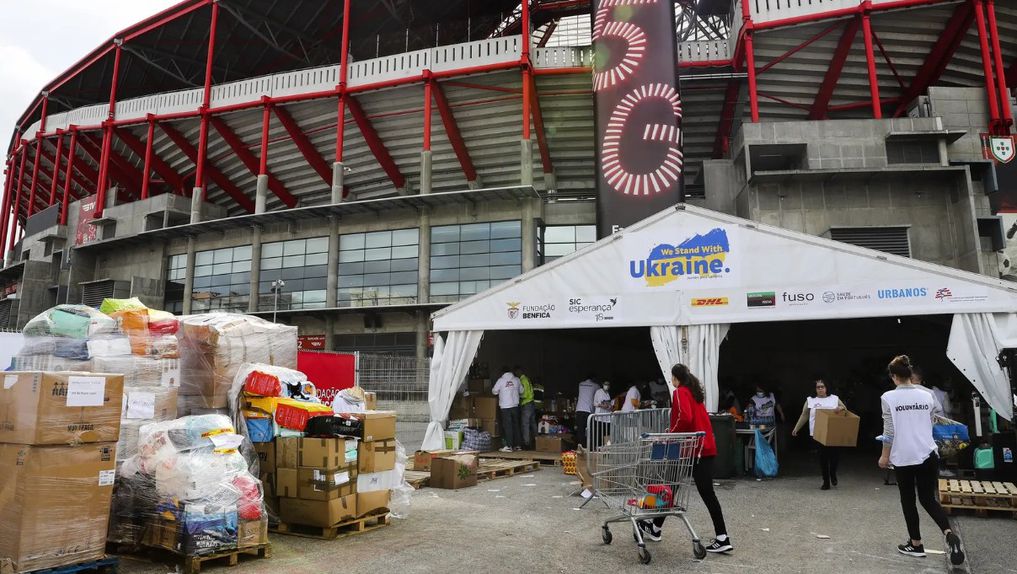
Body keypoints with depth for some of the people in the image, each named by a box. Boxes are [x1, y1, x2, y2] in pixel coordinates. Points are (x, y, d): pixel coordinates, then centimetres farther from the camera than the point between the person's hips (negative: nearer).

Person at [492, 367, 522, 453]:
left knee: (507, 426, -1)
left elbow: (494, 391, 1)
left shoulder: (501, 380, -6)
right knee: (515, 425, 12)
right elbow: (521, 390, 15)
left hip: (505, 407, -4)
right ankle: (517, 445, 17)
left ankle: (509, 446, -2)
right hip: (515, 406, 4)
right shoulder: (516, 380, 4)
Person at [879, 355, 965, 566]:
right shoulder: (927, 395, 2)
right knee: (928, 498, 12)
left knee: (908, 500, 11)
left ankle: (916, 544, 18)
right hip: (928, 454, 3)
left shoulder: (888, 397, -10)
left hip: (903, 457, -3)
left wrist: (885, 456, 1)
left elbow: (889, 431, -10)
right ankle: (949, 533, -11)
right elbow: (933, 423, 11)